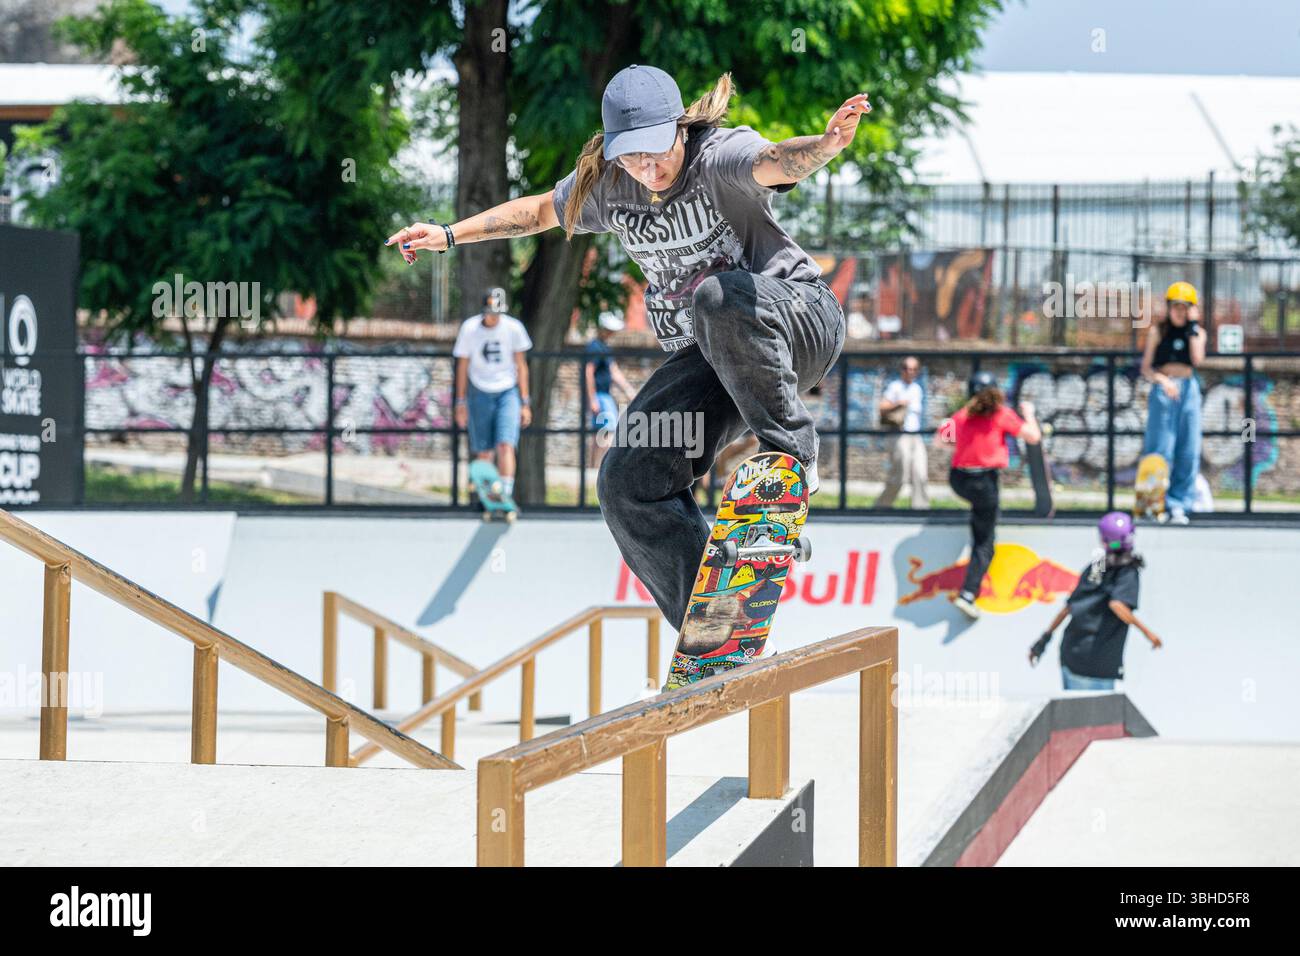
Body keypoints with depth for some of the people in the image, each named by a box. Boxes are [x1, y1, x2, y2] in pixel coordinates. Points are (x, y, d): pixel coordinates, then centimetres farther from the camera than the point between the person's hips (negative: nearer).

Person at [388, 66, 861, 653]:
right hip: (705, 362, 6)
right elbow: (540, 210, 21)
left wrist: (825, 143, -64)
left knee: (720, 298, -40)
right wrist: (450, 235, 18)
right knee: (628, 481, -9)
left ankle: (791, 451, -30)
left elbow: (775, 162, -42)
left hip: (797, 320, -6)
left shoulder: (718, 155, -18)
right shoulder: (604, 185, 0)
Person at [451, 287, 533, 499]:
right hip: (480, 393, 1)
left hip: (508, 392, -1)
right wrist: (460, 404, 5)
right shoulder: (469, 328, -8)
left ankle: (506, 495, -19)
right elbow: (462, 367, 3)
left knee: (505, 445, -16)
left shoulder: (513, 328, -8)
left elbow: (521, 366, 2)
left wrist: (525, 403, 2)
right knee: (483, 452, 2)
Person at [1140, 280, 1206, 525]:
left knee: (1188, 450, -1)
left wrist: (1192, 326, -6)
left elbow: (1197, 359, -9)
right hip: (1163, 392, -2)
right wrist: (1162, 380, -18)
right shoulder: (1157, 331, 5)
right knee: (1161, 450, -7)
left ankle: (1179, 505, 3)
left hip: (1188, 390, 2)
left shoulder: (1197, 332, 10)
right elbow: (1146, 369, 1)